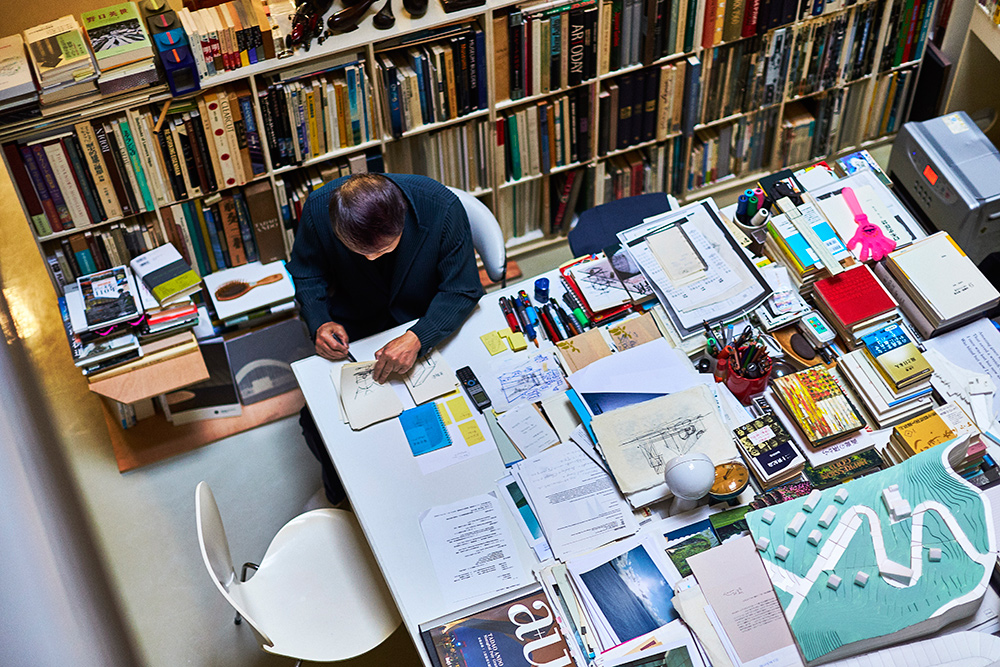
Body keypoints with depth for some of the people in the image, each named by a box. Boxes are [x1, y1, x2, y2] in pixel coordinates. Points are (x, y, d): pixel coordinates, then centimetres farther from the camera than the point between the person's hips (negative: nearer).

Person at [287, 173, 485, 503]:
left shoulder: (442, 207, -29)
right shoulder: (318, 209, -23)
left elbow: (462, 289, -20)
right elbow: (307, 274, -2)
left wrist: (417, 338, -36)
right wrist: (319, 323, -21)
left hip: (428, 324, -1)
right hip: (354, 330, 2)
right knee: (316, 422, -10)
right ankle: (341, 491, 25)